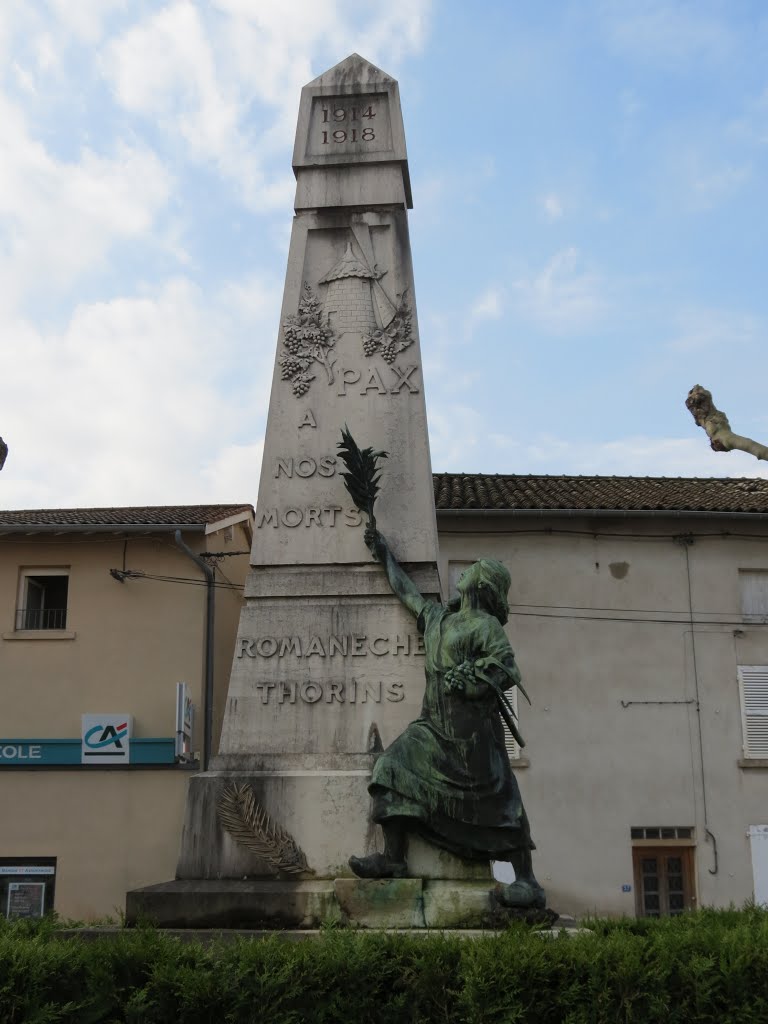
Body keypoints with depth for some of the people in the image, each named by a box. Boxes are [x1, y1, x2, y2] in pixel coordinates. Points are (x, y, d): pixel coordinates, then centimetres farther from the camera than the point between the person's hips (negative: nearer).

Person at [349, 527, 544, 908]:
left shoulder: (485, 626, -3)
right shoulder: (436, 616, 18)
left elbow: (510, 670, -11)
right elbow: (406, 590, 32)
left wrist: (474, 678, -22)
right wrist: (384, 554, 41)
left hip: (473, 730, -7)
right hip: (434, 725, 7)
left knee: (497, 802, -6)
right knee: (393, 769, -6)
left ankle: (527, 882, 0)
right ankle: (393, 858, -5)